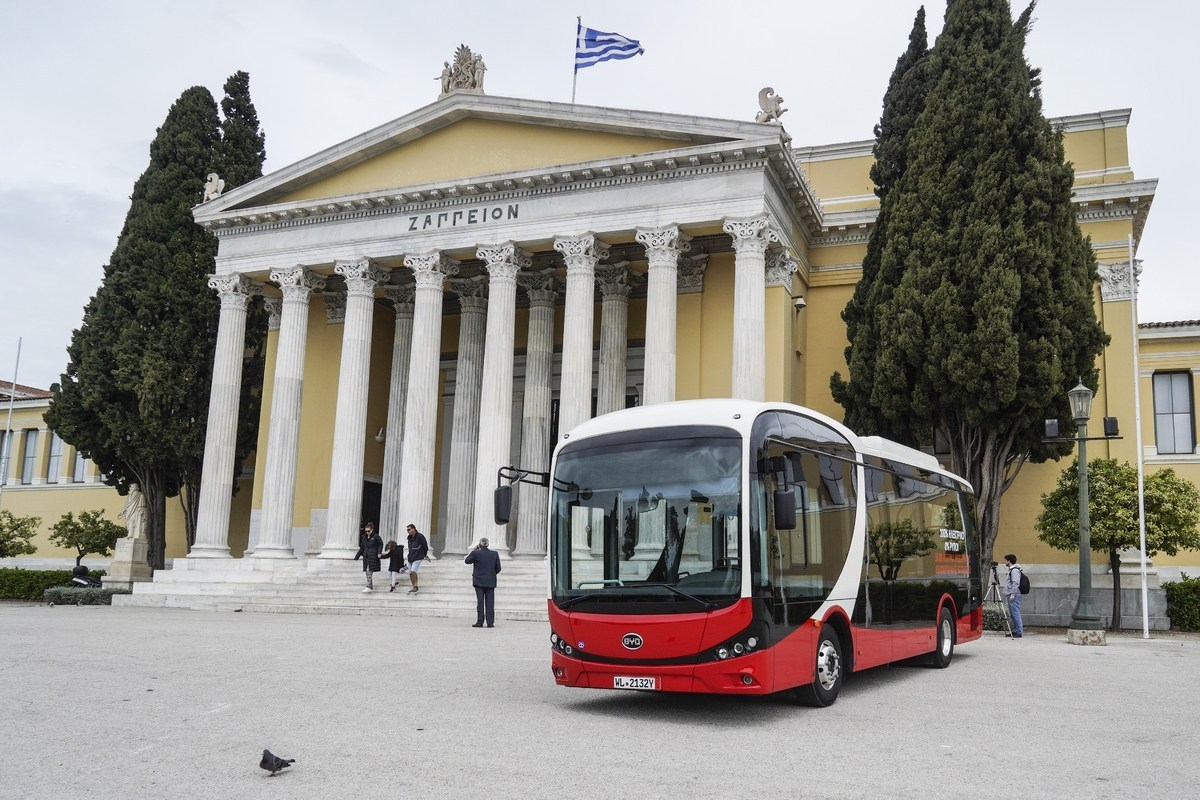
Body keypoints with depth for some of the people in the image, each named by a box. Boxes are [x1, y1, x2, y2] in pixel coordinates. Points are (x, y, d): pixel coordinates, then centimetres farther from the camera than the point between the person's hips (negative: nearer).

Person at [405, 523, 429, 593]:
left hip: (417, 558, -7)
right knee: (410, 573, 6)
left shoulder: (420, 536, -11)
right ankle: (414, 588, 17)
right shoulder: (409, 538, 11)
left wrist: (424, 555, 8)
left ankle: (416, 587, -9)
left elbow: (425, 546, -4)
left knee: (413, 572, -20)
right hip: (410, 558, 8)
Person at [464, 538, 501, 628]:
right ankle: (490, 622, 2)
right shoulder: (495, 554, 0)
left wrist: (474, 550, 9)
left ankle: (480, 622, -1)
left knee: (480, 602, 1)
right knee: (490, 602, 4)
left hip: (479, 581, -2)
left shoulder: (476, 553, -9)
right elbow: (498, 568, 5)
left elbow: (467, 560, 8)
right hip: (491, 582, 2)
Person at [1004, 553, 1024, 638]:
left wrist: (1012, 594, -21)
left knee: (1015, 613, -10)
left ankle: (1019, 632, -9)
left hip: (1014, 596, -10)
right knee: (1012, 614, 12)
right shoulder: (1011, 570, 19)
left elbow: (1015, 583, -19)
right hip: (1011, 595, 10)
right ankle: (1015, 631, 16)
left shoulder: (1015, 570, -12)